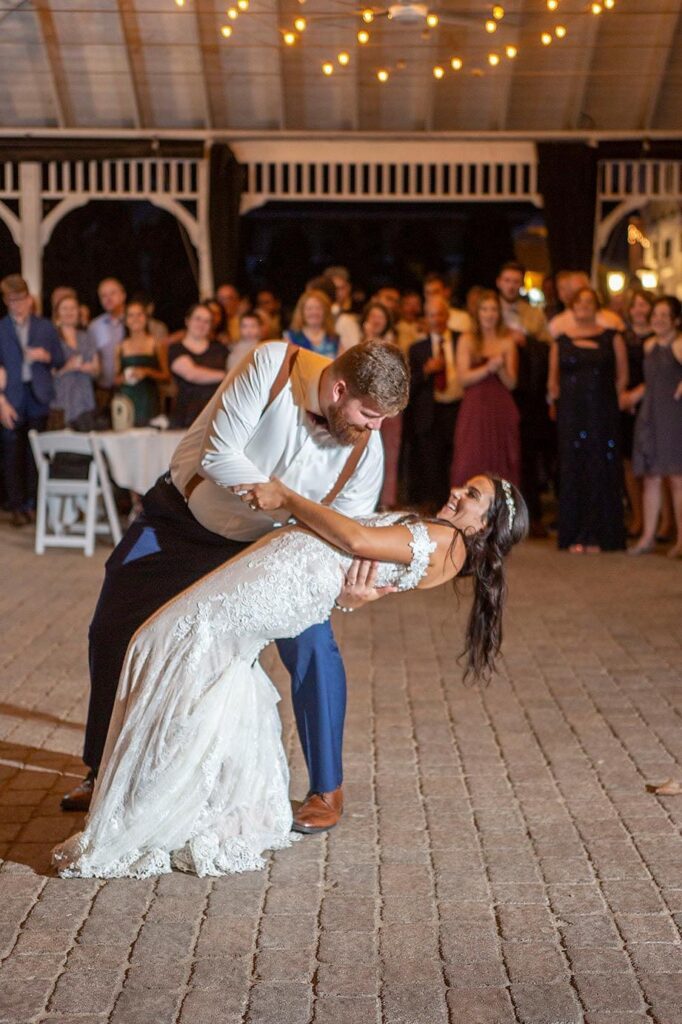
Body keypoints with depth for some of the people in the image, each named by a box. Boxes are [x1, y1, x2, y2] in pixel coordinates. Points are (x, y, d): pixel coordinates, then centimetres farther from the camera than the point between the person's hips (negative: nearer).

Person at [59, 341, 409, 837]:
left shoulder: (366, 449, -23)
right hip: (184, 513, 0)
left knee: (311, 644, -17)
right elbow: (218, 455, -29)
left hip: (262, 542, 1)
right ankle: (106, 771, 28)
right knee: (114, 631, 5)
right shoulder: (273, 366, -31)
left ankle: (327, 789, 3)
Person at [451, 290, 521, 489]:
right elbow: (463, 377, -4)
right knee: (470, 464, -7)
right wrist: (488, 368, -16)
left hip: (502, 410, 1)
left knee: (500, 463, 0)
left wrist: (500, 368, -13)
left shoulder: (508, 342, 10)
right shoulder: (467, 340, 6)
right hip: (475, 410, -1)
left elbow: (511, 383, 5)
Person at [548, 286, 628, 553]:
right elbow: (553, 381, 15)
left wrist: (609, 401, 2)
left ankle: (599, 536, 4)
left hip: (602, 414, -1)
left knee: (601, 472, -2)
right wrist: (559, 400, 4)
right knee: (573, 472, 1)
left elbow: (622, 376, 7)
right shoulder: (561, 341, 10)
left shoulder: (611, 338, 5)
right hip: (571, 415, 2)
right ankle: (575, 536, 6)